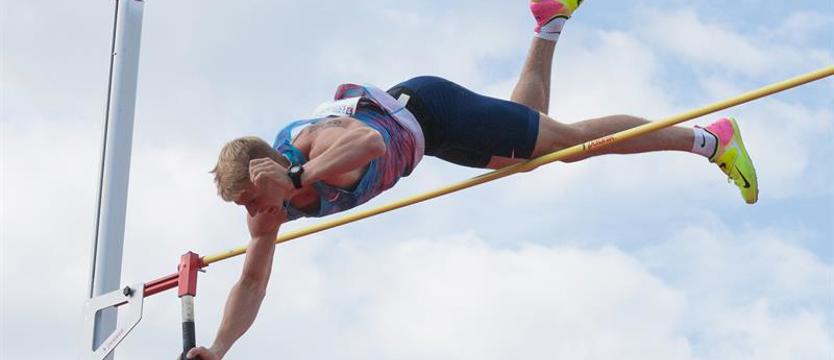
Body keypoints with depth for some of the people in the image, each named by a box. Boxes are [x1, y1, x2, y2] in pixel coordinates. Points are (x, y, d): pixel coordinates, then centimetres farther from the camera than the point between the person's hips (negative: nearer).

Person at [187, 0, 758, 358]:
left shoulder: (321, 143, -39)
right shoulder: (270, 211, -17)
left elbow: (372, 142, -62)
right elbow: (251, 286, -7)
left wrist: (300, 178, -62)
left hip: (424, 109, -7)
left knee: (569, 140, 1)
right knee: (528, 127, 28)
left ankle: (709, 139, 14)